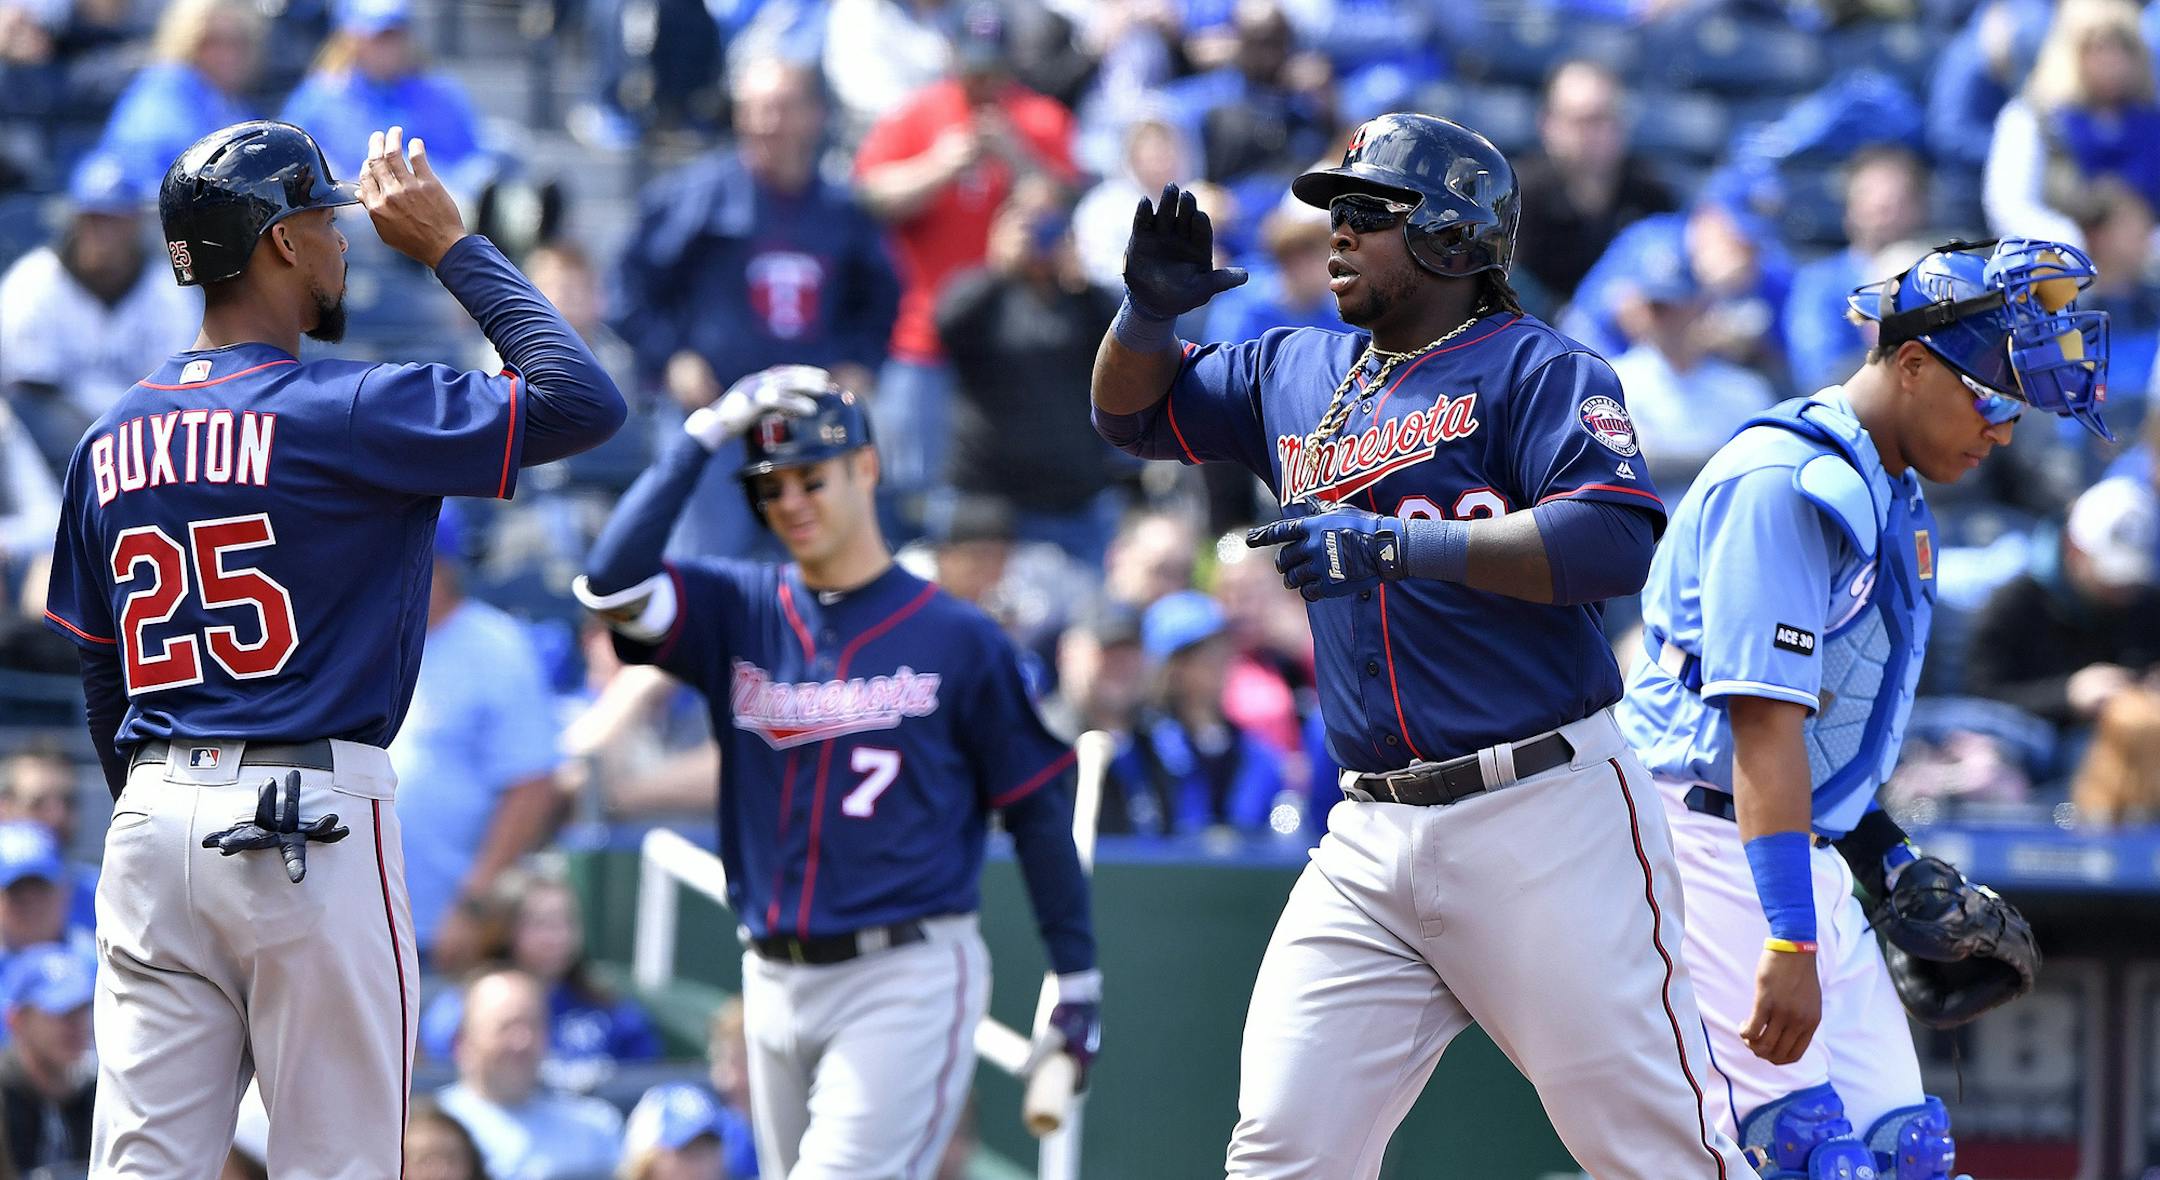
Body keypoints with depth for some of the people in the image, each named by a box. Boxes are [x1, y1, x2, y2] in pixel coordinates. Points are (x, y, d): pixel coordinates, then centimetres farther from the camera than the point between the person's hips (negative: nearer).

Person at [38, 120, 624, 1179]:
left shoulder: (111, 441, 11)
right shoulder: (343, 415, -9)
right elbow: (581, 400, -12)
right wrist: (453, 247, -2)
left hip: (151, 816, 6)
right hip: (309, 823, -6)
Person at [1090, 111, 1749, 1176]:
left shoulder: (1534, 370, -3)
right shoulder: (1297, 373, 18)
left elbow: (1615, 539, -18)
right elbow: (1134, 409, 31)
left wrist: (1394, 544, -20)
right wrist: (1149, 311, 8)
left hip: (1545, 817, -6)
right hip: (1375, 840, 6)